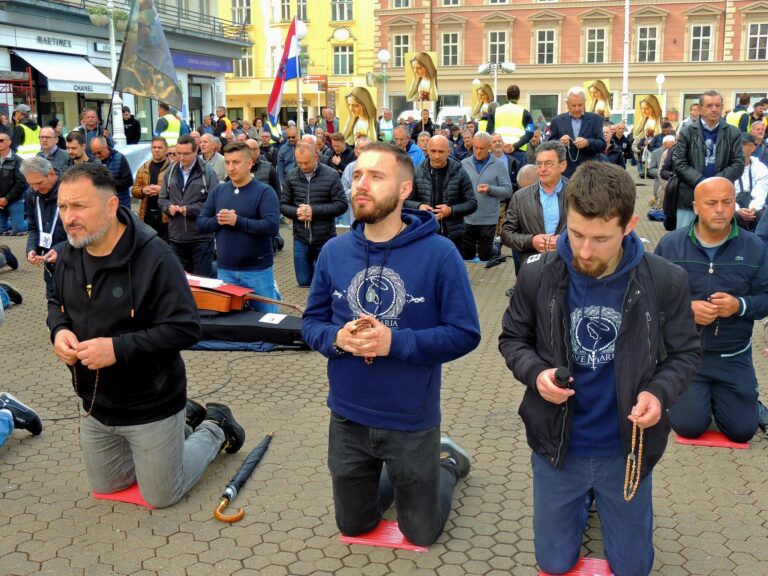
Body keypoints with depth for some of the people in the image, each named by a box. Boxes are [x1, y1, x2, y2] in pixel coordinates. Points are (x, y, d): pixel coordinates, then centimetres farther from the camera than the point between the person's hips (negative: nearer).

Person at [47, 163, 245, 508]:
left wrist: (118, 347, -32)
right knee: (107, 487, 25)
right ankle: (185, 420, 38)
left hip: (150, 407, -7)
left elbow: (185, 329, -26)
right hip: (95, 404, 7)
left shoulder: (153, 257, -26)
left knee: (161, 497, 10)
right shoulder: (70, 253, -4)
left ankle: (215, 428, 32)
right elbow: (57, 302, 14)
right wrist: (59, 330, -9)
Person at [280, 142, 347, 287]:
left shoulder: (331, 175, -9)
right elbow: (283, 205, 5)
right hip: (301, 239, 3)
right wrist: (296, 212, -17)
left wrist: (314, 210, -18)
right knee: (304, 282, 10)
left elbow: (341, 205, -10)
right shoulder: (291, 176, 0)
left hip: (325, 239, -3)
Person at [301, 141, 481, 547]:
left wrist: (395, 342, -27)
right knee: (353, 526, 23)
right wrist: (336, 338, -19)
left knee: (421, 535, 19)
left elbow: (465, 333, -16)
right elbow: (311, 321, 3)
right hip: (347, 418, 4)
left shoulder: (438, 254, -18)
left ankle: (447, 462, 44)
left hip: (412, 421, -3)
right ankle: (393, 477, 50)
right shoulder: (334, 252, -6)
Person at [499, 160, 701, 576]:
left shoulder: (666, 281, -16)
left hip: (626, 449, 0)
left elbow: (685, 352, -2)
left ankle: (596, 497, 46)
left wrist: (659, 392, -22)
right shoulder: (537, 276, -14)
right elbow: (512, 338, 1)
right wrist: (535, 372, -19)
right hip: (558, 445, 1)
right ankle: (583, 501, 46)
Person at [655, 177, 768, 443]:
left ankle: (717, 395, 34)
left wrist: (739, 306, -23)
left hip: (734, 357, 1)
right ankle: (695, 395, 27)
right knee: (689, 426, -7)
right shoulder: (670, 244, -7)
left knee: (742, 430, 2)